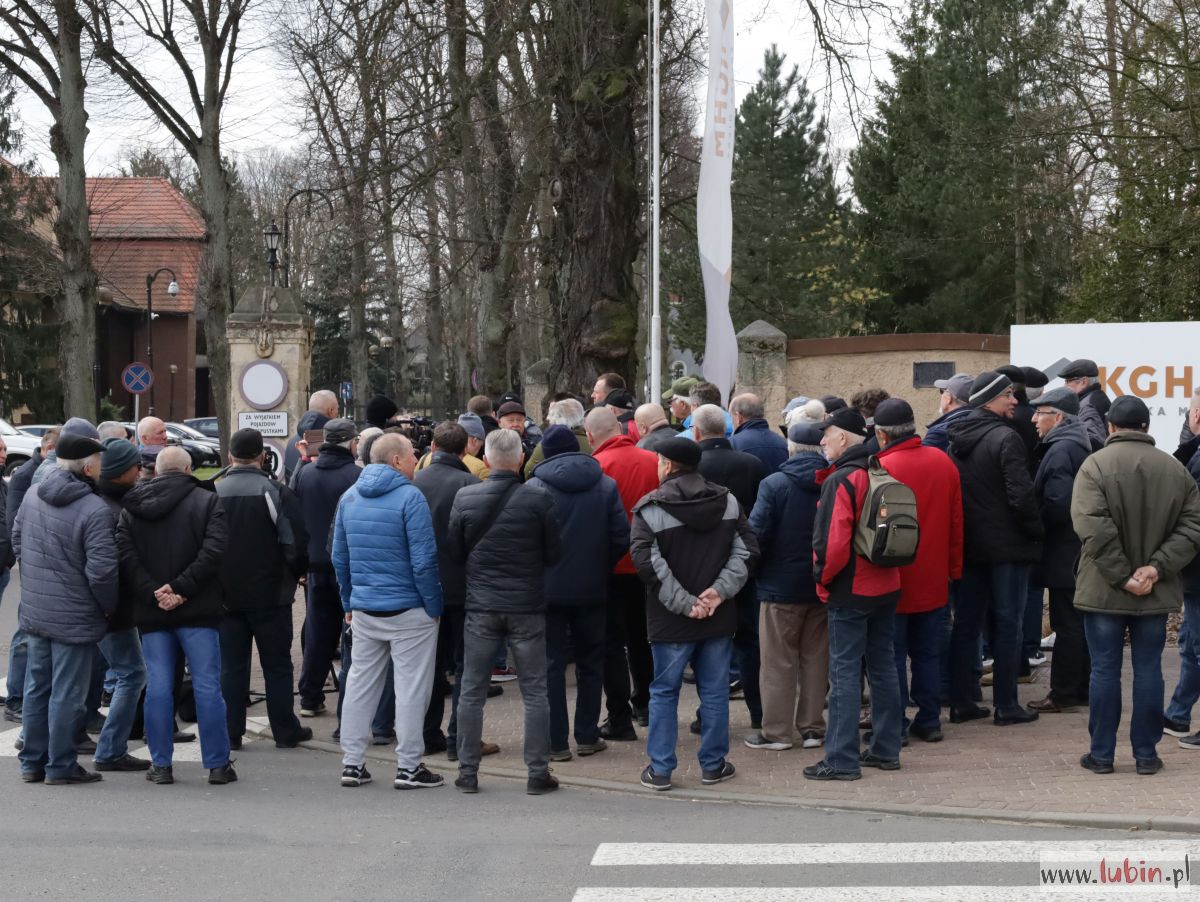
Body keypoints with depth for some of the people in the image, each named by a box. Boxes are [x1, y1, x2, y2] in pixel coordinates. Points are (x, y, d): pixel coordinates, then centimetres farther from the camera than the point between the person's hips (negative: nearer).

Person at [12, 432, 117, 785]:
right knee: (66, 695, 4)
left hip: (33, 611, 7)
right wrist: (109, 607, -5)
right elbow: (101, 570, -22)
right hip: (74, 617, -7)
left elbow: (17, 542, 14)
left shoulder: (32, 497, 1)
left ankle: (33, 762, 25)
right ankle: (60, 766, 12)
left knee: (36, 688, 16)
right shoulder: (95, 510, -21)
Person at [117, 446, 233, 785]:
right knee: (207, 686, 2)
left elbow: (125, 554, -5)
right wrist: (181, 588, -14)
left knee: (157, 686, 6)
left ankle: (161, 764, 8)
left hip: (151, 612, 3)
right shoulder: (206, 501, -2)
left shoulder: (132, 507, 7)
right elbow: (213, 551, -14)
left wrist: (152, 592, -10)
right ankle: (217, 764, 4)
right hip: (196, 610, -3)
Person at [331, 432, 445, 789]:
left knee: (360, 683, 12)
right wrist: (434, 606, -7)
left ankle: (352, 763, 14)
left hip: (364, 609, 6)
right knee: (411, 687, 1)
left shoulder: (350, 497, 8)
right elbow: (423, 560, -16)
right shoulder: (409, 497, -13)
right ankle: (408, 766, 3)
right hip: (408, 610, -6)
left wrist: (349, 602, 20)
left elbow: (339, 556, 13)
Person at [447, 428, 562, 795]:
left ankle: (467, 771, 13)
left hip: (480, 606, 1)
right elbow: (554, 554, -2)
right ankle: (538, 773, 8)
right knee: (535, 692, 7)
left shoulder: (465, 498, -5)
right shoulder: (539, 499, -10)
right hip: (527, 606, -1)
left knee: (471, 691, 11)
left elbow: (454, 552, 3)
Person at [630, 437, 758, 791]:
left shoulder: (650, 508, -8)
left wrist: (684, 603, -13)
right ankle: (713, 764, 17)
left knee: (664, 692, 7)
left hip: (670, 621, -3)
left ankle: (660, 769, 9)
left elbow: (648, 563, -16)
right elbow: (746, 551, -1)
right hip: (719, 617, 3)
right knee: (715, 692, 11)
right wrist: (720, 590, -7)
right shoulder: (728, 502, 4)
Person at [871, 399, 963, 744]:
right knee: (928, 653, 14)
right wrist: (954, 568, 16)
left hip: (892, 583, -5)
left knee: (892, 655, 4)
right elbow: (956, 521, 7)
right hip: (934, 580, 5)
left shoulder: (881, 468, -17)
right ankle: (929, 720, 18)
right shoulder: (943, 462, 1)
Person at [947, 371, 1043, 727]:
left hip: (968, 546, 7)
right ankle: (1006, 706, 4)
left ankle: (961, 702, 14)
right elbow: (1021, 495, -19)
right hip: (1006, 546, -7)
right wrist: (1036, 533, -6)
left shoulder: (957, 441, 8)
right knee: (1007, 624, 1)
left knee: (966, 623, 11)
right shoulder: (1006, 439, -15)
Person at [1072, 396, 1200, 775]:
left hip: (1103, 590, -3)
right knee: (1148, 669, 10)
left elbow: (1093, 527, -20)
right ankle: (1146, 754, 13)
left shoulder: (1095, 465, -10)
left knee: (1105, 669, 5)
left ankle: (1102, 754, 11)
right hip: (1157, 593, 3)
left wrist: (1121, 576, -15)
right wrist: (1156, 567, -10)